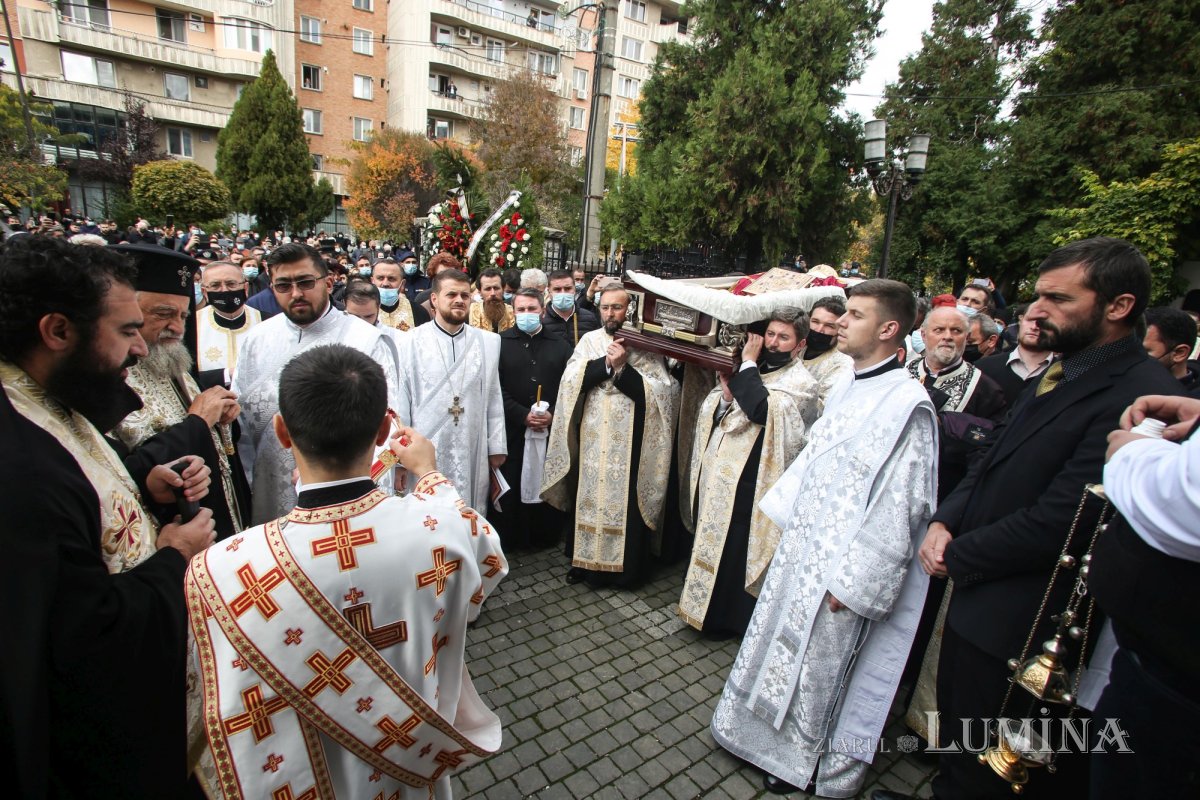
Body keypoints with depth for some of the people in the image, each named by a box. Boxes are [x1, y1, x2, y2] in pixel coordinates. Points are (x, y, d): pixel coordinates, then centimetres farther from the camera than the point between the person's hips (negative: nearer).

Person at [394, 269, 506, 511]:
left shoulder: (489, 342, 4)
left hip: (473, 456, 2)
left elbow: (493, 397, 7)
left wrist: (497, 447, 7)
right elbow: (400, 400, 0)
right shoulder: (411, 342, -4)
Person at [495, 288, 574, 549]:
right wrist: (523, 415, -12)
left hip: (552, 429, 2)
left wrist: (553, 414, -9)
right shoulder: (500, 342, 3)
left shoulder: (560, 344, 10)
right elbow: (496, 388, -4)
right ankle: (509, 537, 21)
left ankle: (547, 536, 23)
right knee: (511, 485, 6)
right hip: (512, 429, -1)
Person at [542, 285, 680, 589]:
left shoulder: (646, 345, -2)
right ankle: (586, 560, 27)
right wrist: (606, 363, -15)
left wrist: (623, 368, -18)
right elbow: (570, 379, -5)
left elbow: (660, 392, -10)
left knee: (625, 501, 4)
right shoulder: (589, 340, 7)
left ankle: (626, 566, 20)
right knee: (590, 497, 11)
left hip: (630, 441, -2)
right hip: (592, 438, 3)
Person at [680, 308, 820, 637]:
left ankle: (728, 618, 28)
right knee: (709, 540, 19)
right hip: (714, 475, 7)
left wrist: (748, 363, -18)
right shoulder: (750, 372, 10)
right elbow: (712, 415, 7)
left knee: (734, 551, 6)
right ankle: (706, 605, 40)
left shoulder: (801, 384, -9)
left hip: (746, 484, -7)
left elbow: (763, 410, -28)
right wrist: (726, 390, -13)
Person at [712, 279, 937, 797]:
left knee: (819, 666, 13)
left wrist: (849, 581, -18)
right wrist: (783, 513, 15)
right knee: (788, 649, 22)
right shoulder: (847, 387, 5)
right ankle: (775, 734, 45)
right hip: (801, 545, 8)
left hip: (839, 568, -7)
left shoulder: (906, 404, -20)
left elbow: (896, 507, -21)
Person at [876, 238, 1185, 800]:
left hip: (1015, 626, -8)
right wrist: (944, 521, -3)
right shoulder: (1058, 375, 8)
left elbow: (1056, 522, -26)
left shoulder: (1140, 398, -22)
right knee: (954, 740, 28)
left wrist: (956, 556, -13)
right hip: (976, 604, 8)